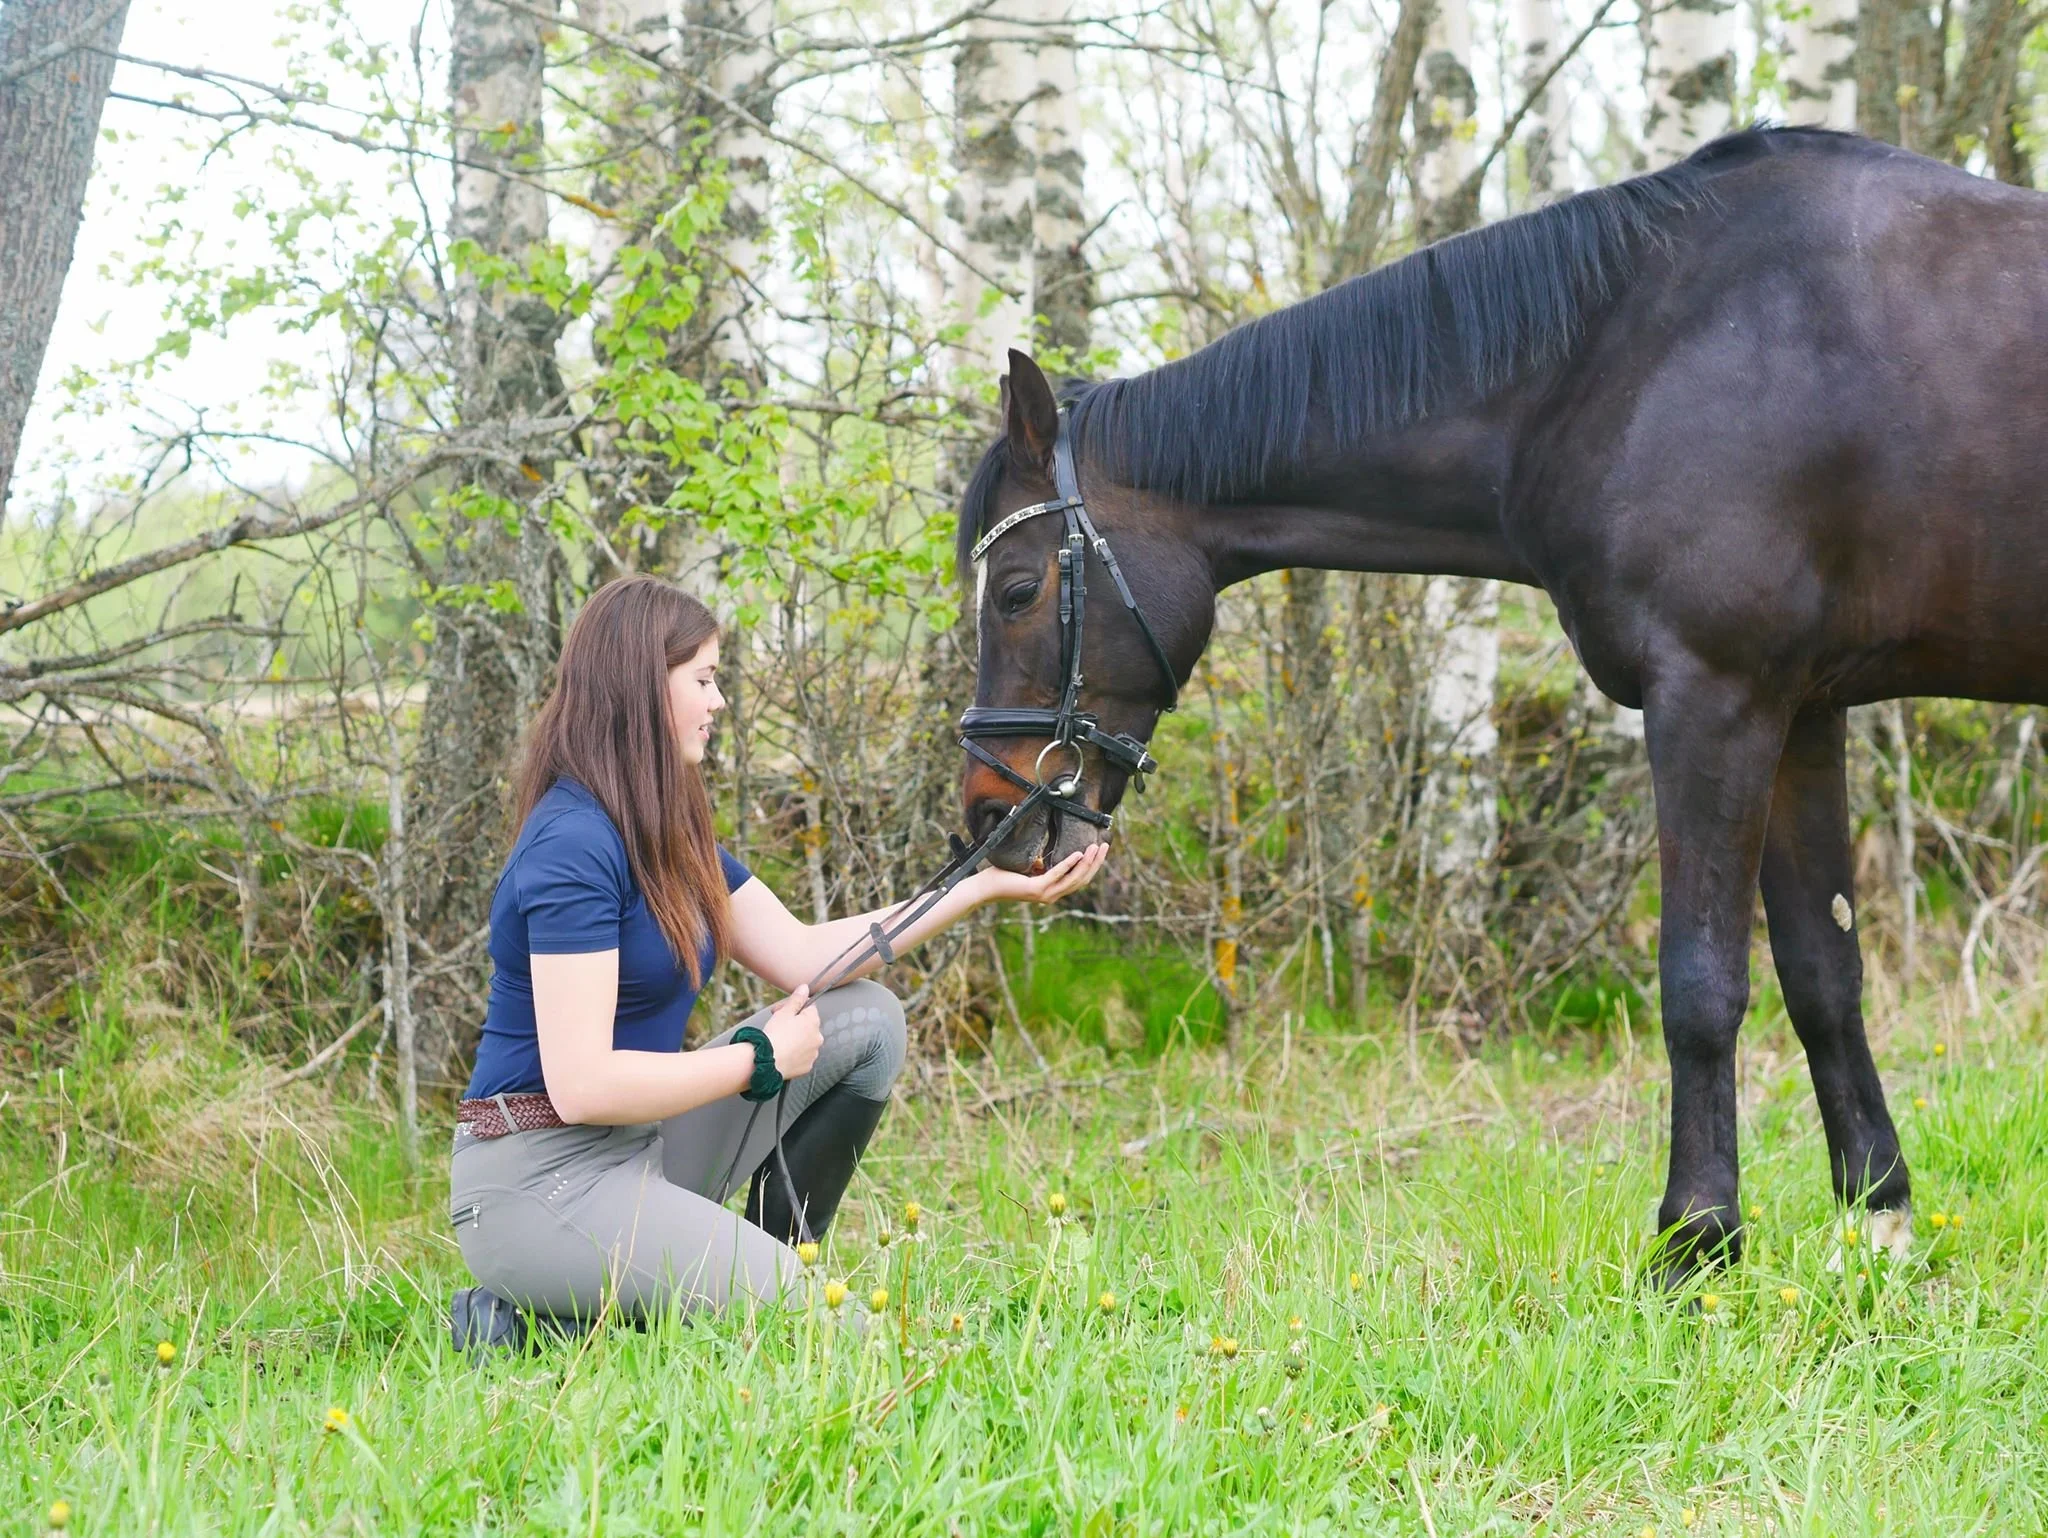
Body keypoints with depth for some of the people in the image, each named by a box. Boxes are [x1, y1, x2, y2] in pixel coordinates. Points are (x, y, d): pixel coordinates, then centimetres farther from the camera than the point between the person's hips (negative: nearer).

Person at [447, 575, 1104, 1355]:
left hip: (644, 1147, 10)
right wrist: (762, 1058, -13)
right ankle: (534, 1322, -7)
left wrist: (984, 888, 7)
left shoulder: (672, 836, 10)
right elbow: (582, 1084, -25)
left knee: (868, 1020, 9)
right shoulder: (573, 845, -21)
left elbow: (801, 954, 10)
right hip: (541, 1182, -10)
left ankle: (765, 1259, 10)